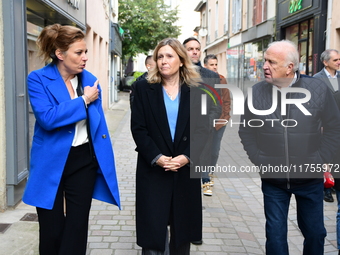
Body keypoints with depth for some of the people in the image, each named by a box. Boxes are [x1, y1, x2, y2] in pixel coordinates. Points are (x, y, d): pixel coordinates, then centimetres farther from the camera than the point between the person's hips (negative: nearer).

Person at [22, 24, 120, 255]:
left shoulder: (90, 79, 3)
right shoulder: (38, 79, -9)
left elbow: (99, 124, 8)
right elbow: (46, 118, -25)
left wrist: (105, 162, 6)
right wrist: (83, 100, -17)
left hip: (85, 160, 3)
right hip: (51, 163, -3)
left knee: (77, 227, 8)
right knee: (51, 231, 9)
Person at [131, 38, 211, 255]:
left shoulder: (196, 91, 4)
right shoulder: (144, 88, 2)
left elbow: (202, 129, 0)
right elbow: (138, 128, -3)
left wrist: (187, 157, -14)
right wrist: (156, 157, -15)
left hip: (186, 169, 1)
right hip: (153, 169, -1)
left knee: (182, 228, 11)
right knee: (153, 229, 1)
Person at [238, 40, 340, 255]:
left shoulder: (319, 89, -10)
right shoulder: (258, 91, -7)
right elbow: (246, 130, 5)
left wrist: (320, 160, -6)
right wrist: (259, 160, -2)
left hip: (310, 178, 0)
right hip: (273, 179, 0)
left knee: (314, 232, 16)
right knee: (275, 234, 8)